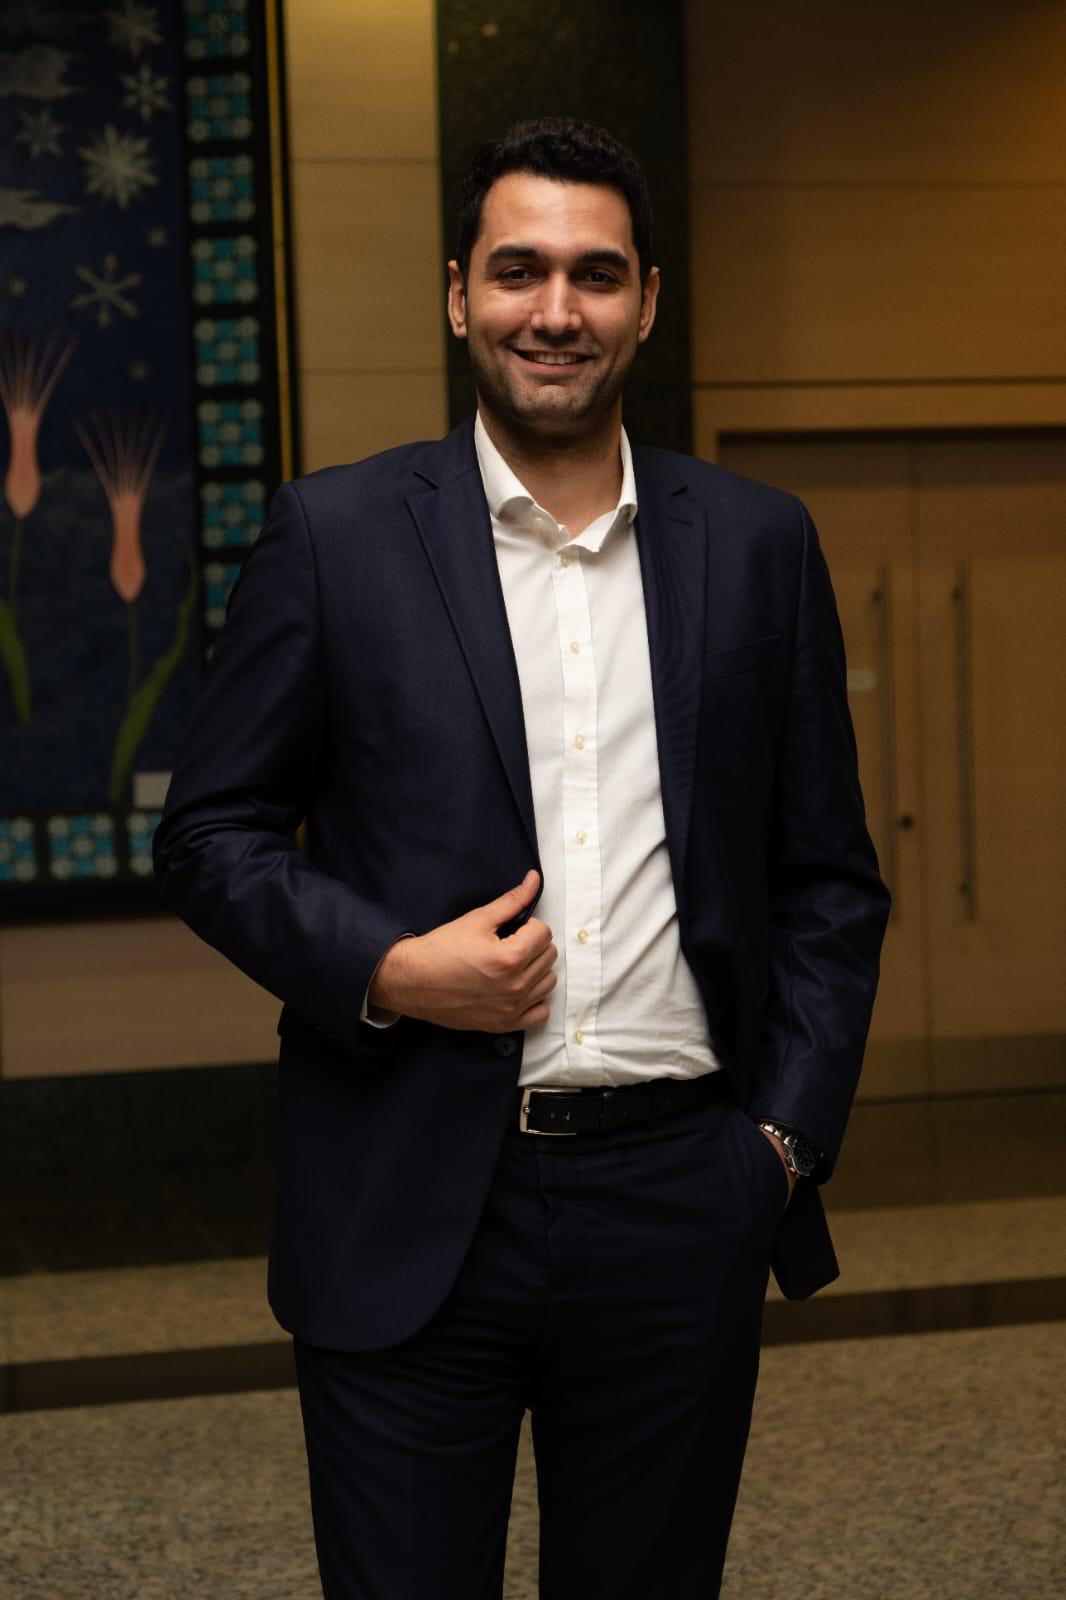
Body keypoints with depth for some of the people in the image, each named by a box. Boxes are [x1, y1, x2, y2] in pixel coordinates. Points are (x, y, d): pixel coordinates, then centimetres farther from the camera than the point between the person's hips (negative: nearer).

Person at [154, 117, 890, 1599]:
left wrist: (790, 1133, 1)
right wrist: (384, 966, -13)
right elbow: (210, 834, 3)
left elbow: (830, 879, 10)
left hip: (682, 1204, 2)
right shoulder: (335, 533, 1)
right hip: (411, 1212, -2)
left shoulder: (759, 544, 7)